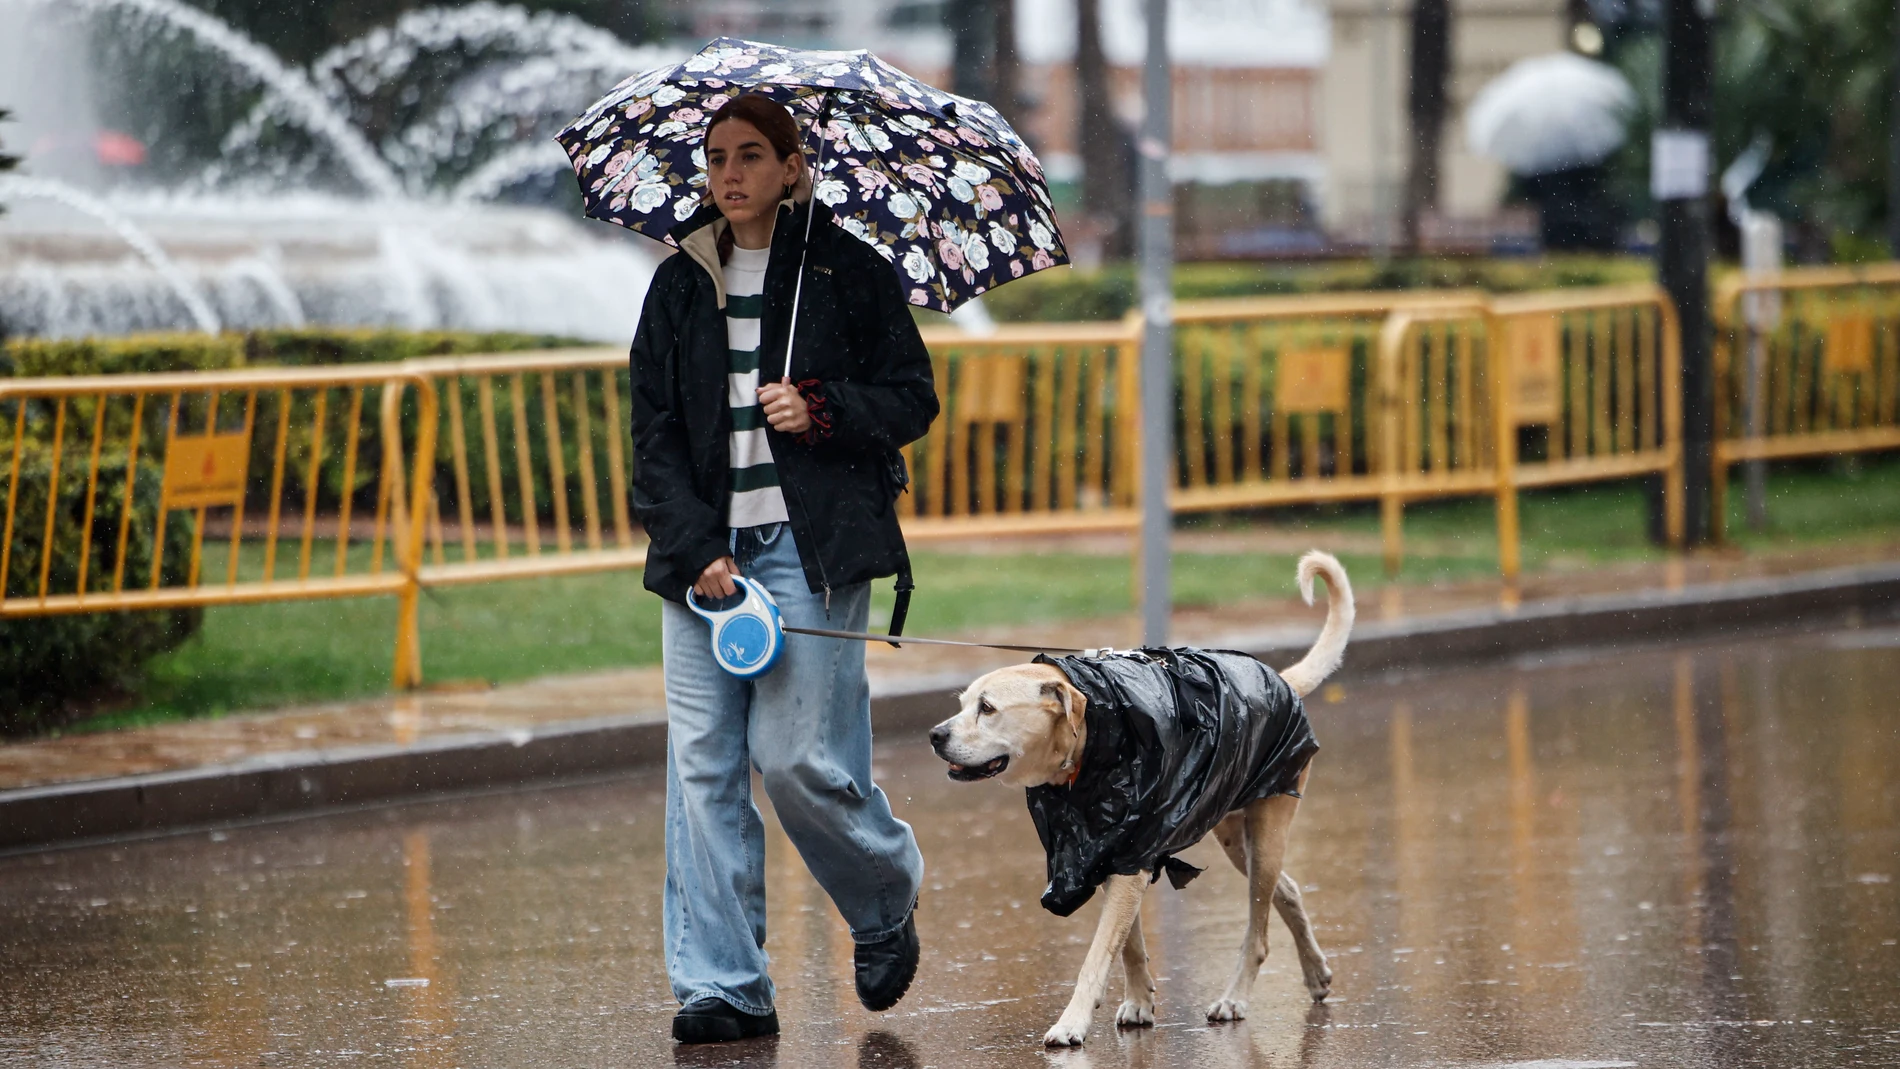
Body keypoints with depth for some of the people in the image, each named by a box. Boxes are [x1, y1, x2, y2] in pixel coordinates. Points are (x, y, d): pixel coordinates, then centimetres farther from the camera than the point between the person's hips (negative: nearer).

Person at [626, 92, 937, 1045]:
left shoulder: (848, 271, 2)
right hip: (705, 546, 4)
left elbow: (912, 400, 5)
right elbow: (654, 431, 8)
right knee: (702, 763, -4)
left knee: (796, 756, -10)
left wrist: (823, 409, -14)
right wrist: (696, 547, -4)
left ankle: (887, 898, 20)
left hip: (810, 545, -4)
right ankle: (722, 986, -2)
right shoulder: (680, 285, 11)